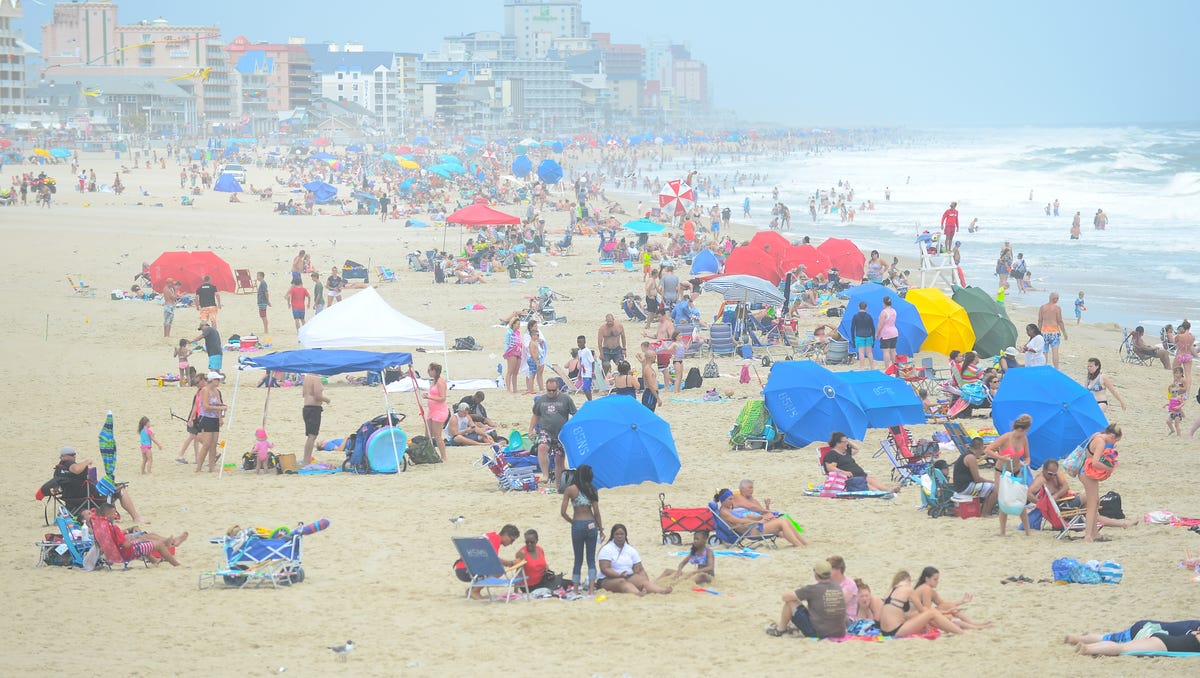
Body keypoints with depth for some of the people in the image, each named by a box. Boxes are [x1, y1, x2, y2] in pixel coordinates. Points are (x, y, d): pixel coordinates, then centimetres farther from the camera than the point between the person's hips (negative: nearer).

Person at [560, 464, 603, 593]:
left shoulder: (570, 489, -3)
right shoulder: (592, 490, 0)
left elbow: (563, 512, -5)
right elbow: (596, 512, -1)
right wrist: (601, 529, 7)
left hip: (577, 525, -1)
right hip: (591, 524, 1)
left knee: (578, 559, 10)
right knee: (591, 559, 6)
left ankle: (576, 589, 8)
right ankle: (591, 589, -4)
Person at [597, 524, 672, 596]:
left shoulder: (631, 550, 14)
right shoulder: (606, 549, -3)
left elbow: (640, 570, 10)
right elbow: (604, 569, -14)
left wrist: (647, 583, -7)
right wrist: (619, 575, -28)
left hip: (629, 577, 5)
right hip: (609, 579, -5)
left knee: (642, 580, -23)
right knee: (622, 582, -37)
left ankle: (662, 591, -50)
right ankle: (638, 593, -68)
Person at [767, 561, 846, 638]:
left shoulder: (812, 589, -14)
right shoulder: (839, 589, 2)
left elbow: (786, 597, -6)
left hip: (818, 634, -5)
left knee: (790, 601, 6)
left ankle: (780, 630, 26)